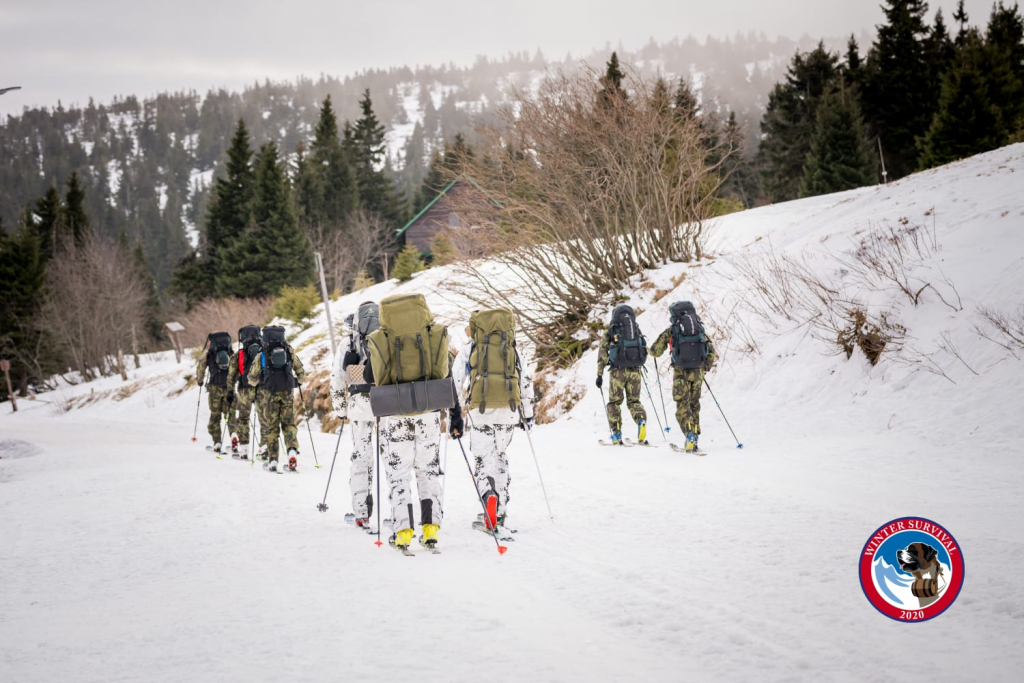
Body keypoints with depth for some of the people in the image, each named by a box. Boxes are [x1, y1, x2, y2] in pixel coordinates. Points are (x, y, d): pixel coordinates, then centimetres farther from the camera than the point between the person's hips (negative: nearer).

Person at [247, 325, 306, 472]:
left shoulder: (262, 354, -2)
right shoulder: (290, 352, 3)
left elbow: (252, 378, -1)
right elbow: (301, 373, 5)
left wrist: (257, 383, 21)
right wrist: (296, 382, 26)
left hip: (269, 393, -1)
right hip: (287, 392, 1)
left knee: (270, 426, 6)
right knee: (289, 424, 10)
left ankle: (273, 459, 3)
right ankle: (292, 450, -13)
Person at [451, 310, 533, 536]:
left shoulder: (468, 349, 10)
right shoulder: (511, 348, 18)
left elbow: (455, 384, 3)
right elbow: (526, 382, 18)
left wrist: (455, 417, 6)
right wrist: (527, 414, 27)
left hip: (480, 409, -3)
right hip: (509, 409, 3)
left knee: (484, 458, 1)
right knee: (500, 457, 16)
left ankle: (489, 498, -29)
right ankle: (498, 514, 13)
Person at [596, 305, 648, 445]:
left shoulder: (610, 332, 9)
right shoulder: (637, 331, 16)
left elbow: (603, 353, 2)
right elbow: (645, 351, 18)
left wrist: (599, 374, 0)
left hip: (618, 370, -2)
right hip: (635, 370, 2)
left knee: (614, 401, 10)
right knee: (634, 400, 13)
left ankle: (616, 434, 1)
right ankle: (641, 420, -16)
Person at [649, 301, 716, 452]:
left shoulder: (671, 330, 3)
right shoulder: (700, 329, 12)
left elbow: (655, 351, 6)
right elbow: (712, 352, 13)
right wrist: (705, 368, 26)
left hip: (681, 371, -3)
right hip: (698, 371, 3)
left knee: (682, 404, -1)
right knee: (694, 403, 14)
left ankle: (690, 434, -19)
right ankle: (695, 436, 13)